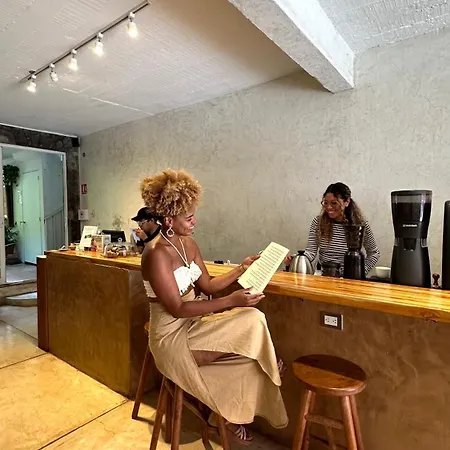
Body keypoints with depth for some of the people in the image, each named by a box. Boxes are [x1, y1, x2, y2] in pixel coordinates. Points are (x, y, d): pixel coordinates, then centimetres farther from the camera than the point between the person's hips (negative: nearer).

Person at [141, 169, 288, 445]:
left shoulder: (188, 243, 4)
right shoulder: (157, 254, -22)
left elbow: (208, 285, 9)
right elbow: (177, 309, -23)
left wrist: (242, 270, -2)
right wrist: (231, 301, -26)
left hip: (193, 324, 8)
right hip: (173, 337, -8)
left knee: (252, 320, -11)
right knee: (251, 323, -17)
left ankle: (236, 415, 10)